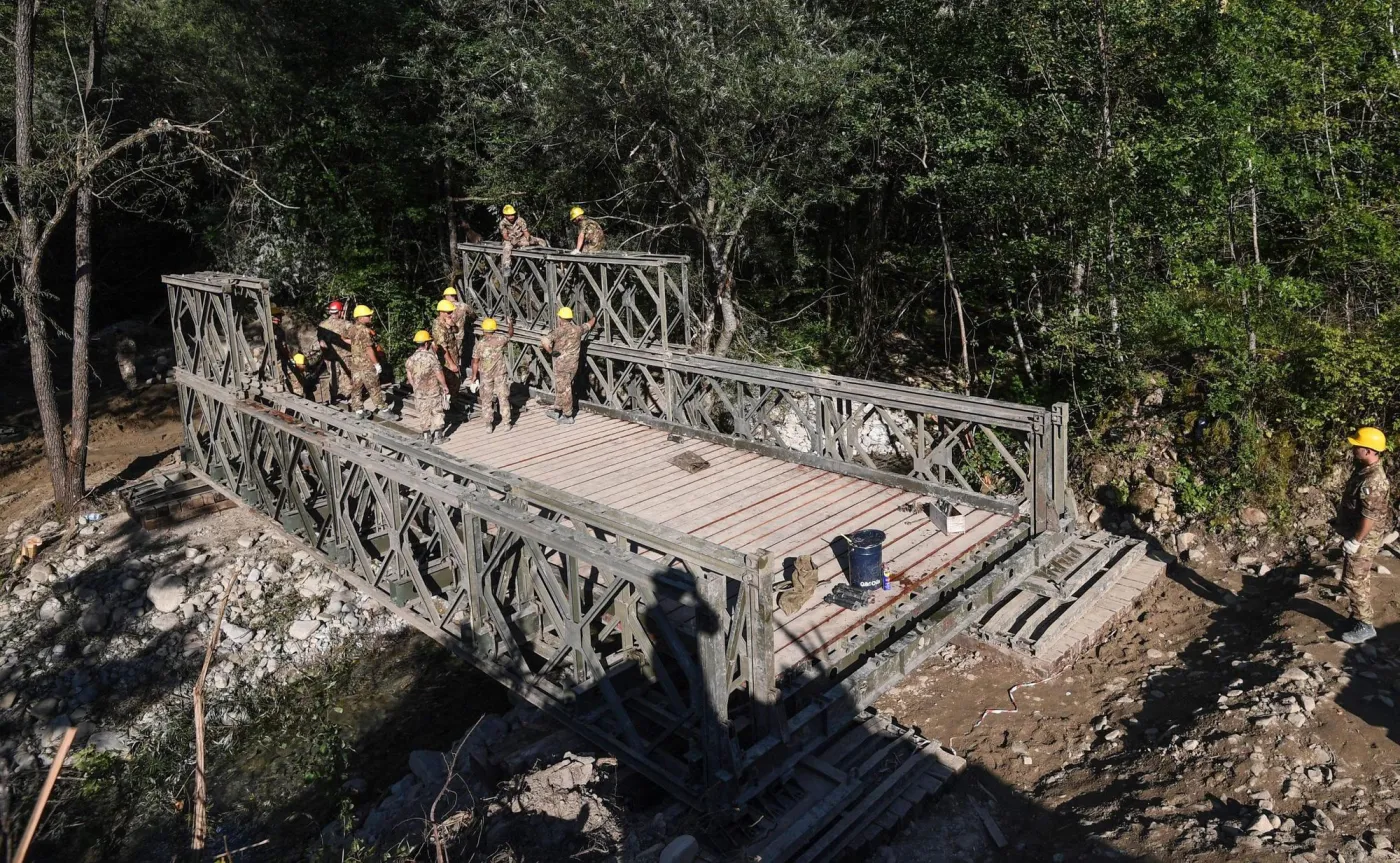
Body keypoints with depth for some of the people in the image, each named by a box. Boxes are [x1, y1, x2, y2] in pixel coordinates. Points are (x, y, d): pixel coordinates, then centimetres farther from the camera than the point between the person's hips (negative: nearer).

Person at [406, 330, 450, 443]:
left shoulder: (410, 360, -4)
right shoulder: (431, 357, -17)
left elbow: (410, 378, 2)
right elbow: (439, 374, -16)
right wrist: (445, 387, -3)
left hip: (419, 392, 3)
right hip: (434, 391, -3)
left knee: (424, 414, 14)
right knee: (437, 413, 10)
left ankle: (427, 437, 20)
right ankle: (437, 436, 12)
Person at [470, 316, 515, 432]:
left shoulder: (479, 344, -11)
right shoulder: (500, 340, -8)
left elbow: (475, 362, -8)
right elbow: (510, 334, 14)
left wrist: (474, 375, 4)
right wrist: (511, 324, 33)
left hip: (485, 375, -1)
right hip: (500, 374, 1)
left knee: (486, 400, 10)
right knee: (503, 397, 10)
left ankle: (489, 424, 12)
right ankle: (507, 423, 13)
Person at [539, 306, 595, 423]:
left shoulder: (561, 330, -17)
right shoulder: (578, 329, 2)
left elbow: (544, 341, -29)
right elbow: (588, 325, 25)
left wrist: (550, 351, -12)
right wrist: (594, 318, 46)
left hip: (562, 364, -6)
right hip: (573, 364, 6)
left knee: (563, 389, 3)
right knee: (560, 388, 20)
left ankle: (568, 416, 9)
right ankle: (557, 411, 29)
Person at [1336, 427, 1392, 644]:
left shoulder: (1374, 481, -27)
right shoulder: (1363, 470, 5)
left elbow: (1370, 517, -27)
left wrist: (1355, 541, -21)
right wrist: (1351, 536, 20)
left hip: (1363, 539, -10)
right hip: (1356, 535, 10)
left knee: (1353, 581, -2)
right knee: (1360, 579, 19)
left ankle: (1365, 626, 7)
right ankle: (1361, 616, 31)